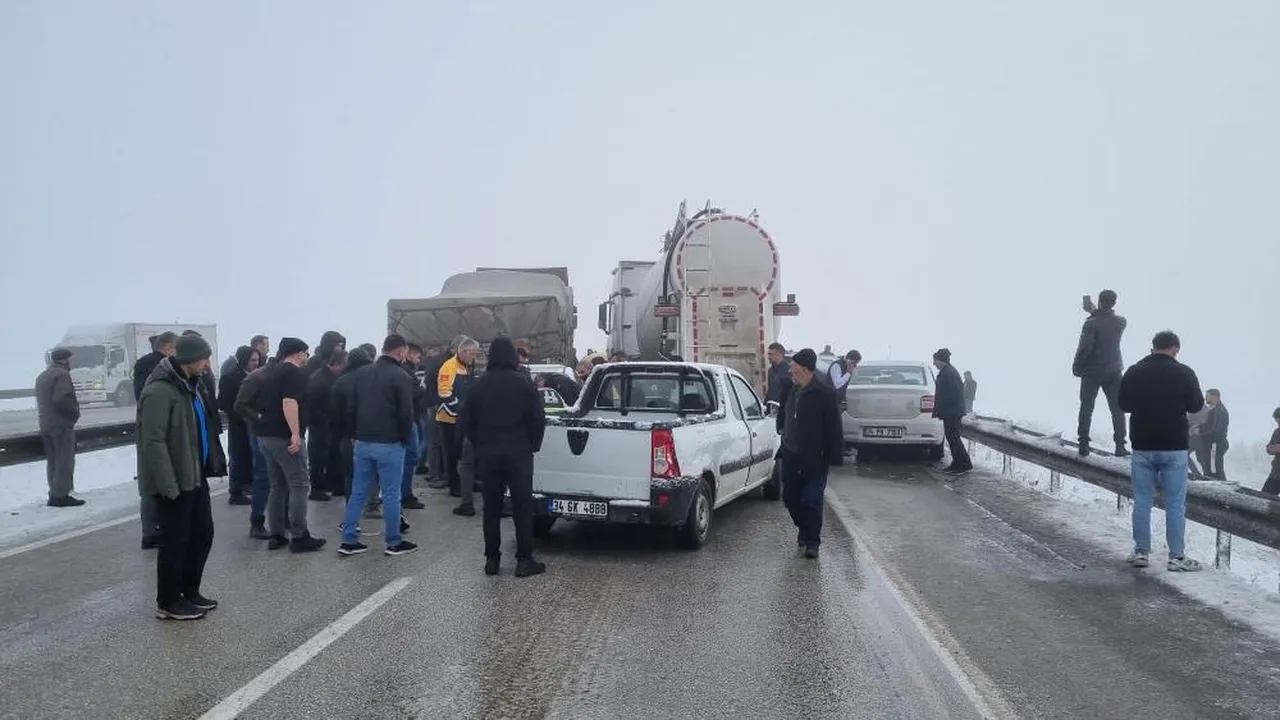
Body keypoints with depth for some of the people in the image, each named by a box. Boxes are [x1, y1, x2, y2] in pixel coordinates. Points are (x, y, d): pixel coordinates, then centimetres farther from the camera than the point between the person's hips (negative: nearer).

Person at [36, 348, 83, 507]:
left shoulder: (42, 376, 21)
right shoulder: (62, 374, -11)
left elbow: (40, 401, 21)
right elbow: (61, 399, -23)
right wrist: (74, 411, -10)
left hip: (46, 426, 10)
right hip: (61, 425, -10)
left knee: (53, 462, 13)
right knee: (64, 461, -7)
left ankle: (56, 494, 17)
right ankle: (59, 496, -10)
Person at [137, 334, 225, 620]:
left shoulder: (192, 384, 10)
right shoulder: (160, 391, -20)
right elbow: (153, 441, -23)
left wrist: (213, 462, 16)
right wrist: (168, 483, -24)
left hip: (195, 475, 9)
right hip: (174, 481, -9)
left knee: (203, 532, 15)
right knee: (176, 540, 2)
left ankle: (189, 592, 29)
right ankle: (168, 602, 16)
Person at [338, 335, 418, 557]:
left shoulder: (360, 373, 8)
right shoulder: (401, 377, -11)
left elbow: (350, 408, 9)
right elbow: (406, 413, -12)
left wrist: (356, 434, 16)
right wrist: (406, 439, 1)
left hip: (362, 443, 6)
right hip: (389, 444, -6)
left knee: (358, 492, 11)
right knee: (391, 495, 2)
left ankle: (349, 541, 13)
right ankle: (394, 543, 10)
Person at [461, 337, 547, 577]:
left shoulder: (480, 384, 3)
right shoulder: (523, 382, -7)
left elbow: (467, 421, 6)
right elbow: (538, 418, -7)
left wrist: (479, 445, 15)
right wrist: (533, 445, 7)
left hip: (488, 453, 3)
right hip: (518, 452, -3)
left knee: (491, 507, 9)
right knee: (522, 506, 2)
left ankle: (491, 559, 11)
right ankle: (524, 560, 2)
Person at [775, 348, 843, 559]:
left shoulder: (825, 394, -14)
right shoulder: (792, 390, 6)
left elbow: (834, 429, -13)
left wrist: (835, 457, -13)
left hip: (814, 459, -7)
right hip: (791, 455, 7)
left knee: (812, 501, -2)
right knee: (790, 498, 12)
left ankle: (812, 541, 9)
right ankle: (804, 530, 34)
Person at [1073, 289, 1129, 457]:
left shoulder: (1091, 323, -18)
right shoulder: (1121, 323, -4)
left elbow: (1084, 348, -21)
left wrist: (1076, 368, -9)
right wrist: (1095, 312, 21)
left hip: (1092, 372, -3)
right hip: (1113, 372, 3)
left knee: (1086, 409, 9)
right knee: (1117, 410, 11)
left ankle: (1084, 445, 9)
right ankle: (1120, 446, 10)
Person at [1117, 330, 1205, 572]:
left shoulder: (1133, 372, -1)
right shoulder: (1184, 373, -8)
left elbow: (1123, 403, 9)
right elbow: (1196, 406, 2)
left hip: (1142, 446, 2)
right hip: (1174, 447, -2)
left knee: (1142, 501, 9)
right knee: (1175, 503, 3)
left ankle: (1141, 552, 12)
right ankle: (1177, 557, 5)